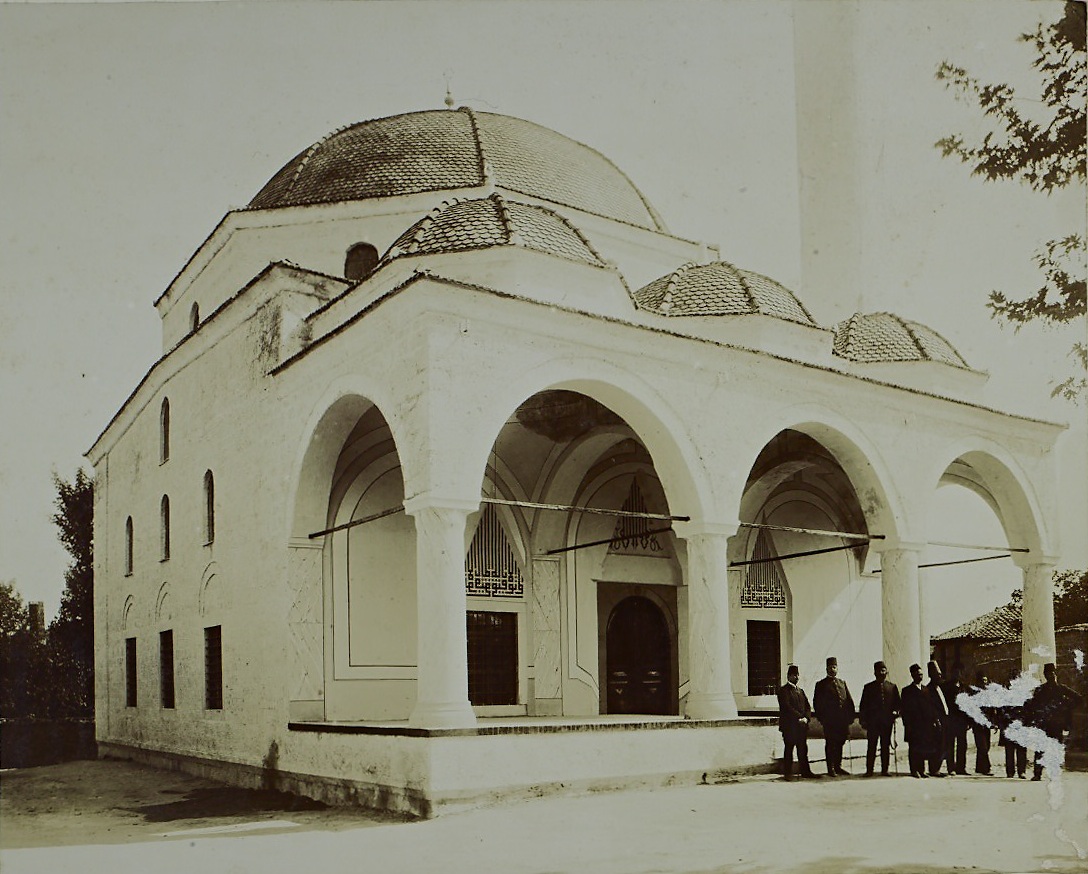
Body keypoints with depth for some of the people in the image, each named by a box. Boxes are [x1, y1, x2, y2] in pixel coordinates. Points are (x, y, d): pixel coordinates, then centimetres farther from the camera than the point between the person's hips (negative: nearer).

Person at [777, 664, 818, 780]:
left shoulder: (800, 690, 20)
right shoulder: (783, 690, -3)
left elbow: (807, 706, 15)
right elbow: (787, 707, -13)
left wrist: (806, 718, -4)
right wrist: (799, 717, -16)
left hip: (802, 726, 6)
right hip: (789, 726, -6)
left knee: (803, 749, 7)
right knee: (789, 749, -3)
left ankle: (805, 771, 13)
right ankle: (787, 773, 2)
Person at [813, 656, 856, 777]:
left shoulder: (842, 683, 16)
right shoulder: (821, 684, 3)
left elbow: (849, 701, 14)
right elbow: (817, 703, 0)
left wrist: (851, 716, 5)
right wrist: (821, 718, -8)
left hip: (843, 721, 4)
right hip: (829, 721, -4)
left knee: (840, 744, 10)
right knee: (830, 745, -2)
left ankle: (838, 767, 20)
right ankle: (831, 769, 3)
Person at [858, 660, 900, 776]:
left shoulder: (892, 687, 12)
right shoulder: (868, 687, 7)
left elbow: (897, 703, 14)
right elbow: (863, 706, 6)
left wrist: (896, 711, -7)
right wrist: (863, 721, 0)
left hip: (887, 722, 1)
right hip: (872, 722, -1)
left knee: (886, 746, 4)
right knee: (871, 746, -1)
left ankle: (884, 770, 11)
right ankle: (869, 770, 1)